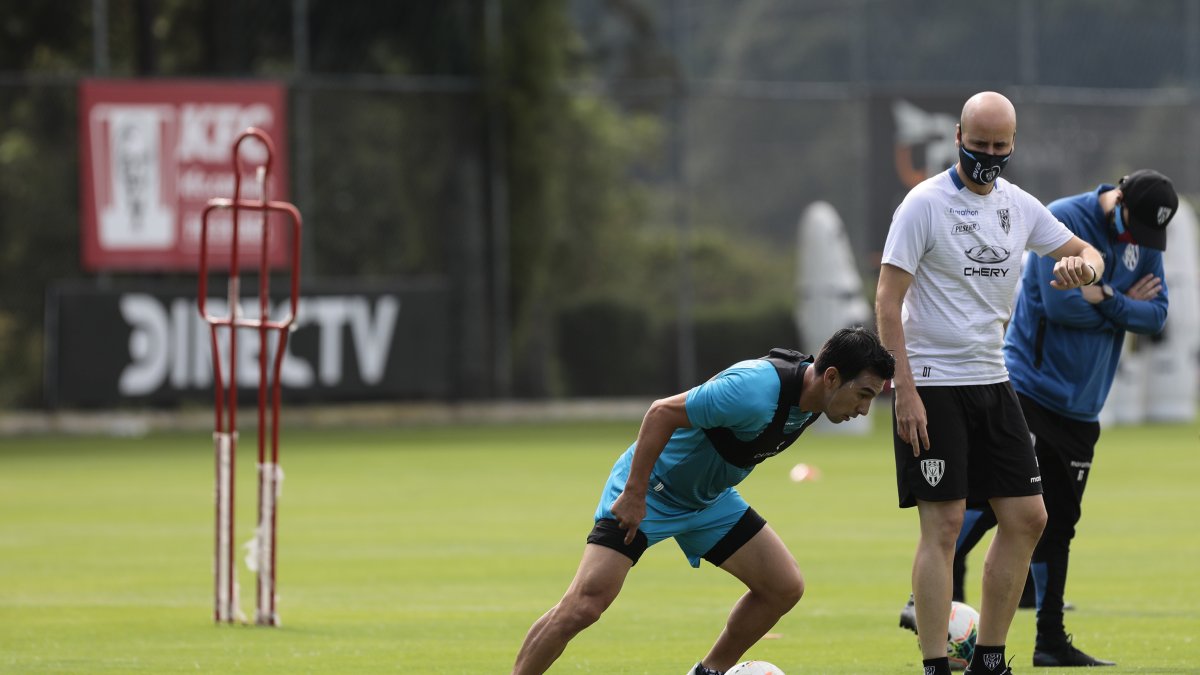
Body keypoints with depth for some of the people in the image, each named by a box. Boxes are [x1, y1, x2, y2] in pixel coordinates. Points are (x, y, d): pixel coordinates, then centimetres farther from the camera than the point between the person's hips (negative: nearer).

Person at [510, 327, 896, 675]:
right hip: (650, 488, -9)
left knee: (785, 587, 0)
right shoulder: (756, 392, -34)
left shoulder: (813, 391, -6)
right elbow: (662, 413, -30)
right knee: (584, 607, -18)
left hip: (708, 497, 9)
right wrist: (634, 495, -27)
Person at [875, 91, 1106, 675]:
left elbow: (1087, 253, 17)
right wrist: (905, 392, -20)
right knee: (944, 524, -11)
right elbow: (887, 300, -13)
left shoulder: (1018, 205, 9)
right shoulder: (925, 204, -10)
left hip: (991, 381, 7)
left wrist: (1083, 265, -10)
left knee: (1026, 517, 5)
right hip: (932, 385, -7)